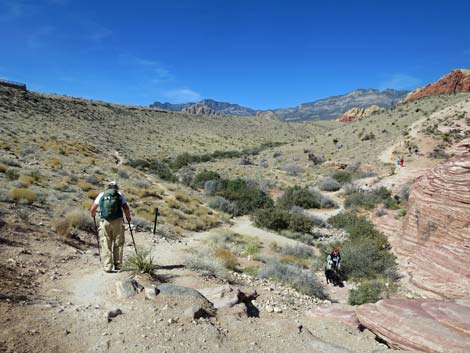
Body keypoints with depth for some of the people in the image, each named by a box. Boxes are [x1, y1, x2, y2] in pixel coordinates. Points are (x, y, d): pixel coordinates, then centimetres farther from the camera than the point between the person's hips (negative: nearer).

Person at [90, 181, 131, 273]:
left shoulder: (101, 195, 11)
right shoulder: (120, 194, 8)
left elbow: (92, 209, 10)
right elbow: (126, 208, -3)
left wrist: (93, 214, 31)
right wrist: (128, 217, 15)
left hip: (104, 222, 1)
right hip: (117, 221, 0)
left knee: (106, 245, 5)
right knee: (118, 244, 11)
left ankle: (107, 266, 3)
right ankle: (118, 265, 14)